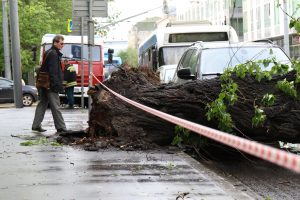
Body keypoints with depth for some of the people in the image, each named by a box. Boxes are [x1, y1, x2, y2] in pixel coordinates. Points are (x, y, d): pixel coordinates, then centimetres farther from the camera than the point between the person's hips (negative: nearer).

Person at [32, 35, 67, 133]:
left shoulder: (49, 53, 18)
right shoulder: (53, 54, -14)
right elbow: (53, 71, -20)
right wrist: (56, 85, -21)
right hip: (51, 85, -10)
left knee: (43, 104, 13)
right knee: (55, 106, -6)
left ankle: (36, 125, 17)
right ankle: (60, 127, -3)